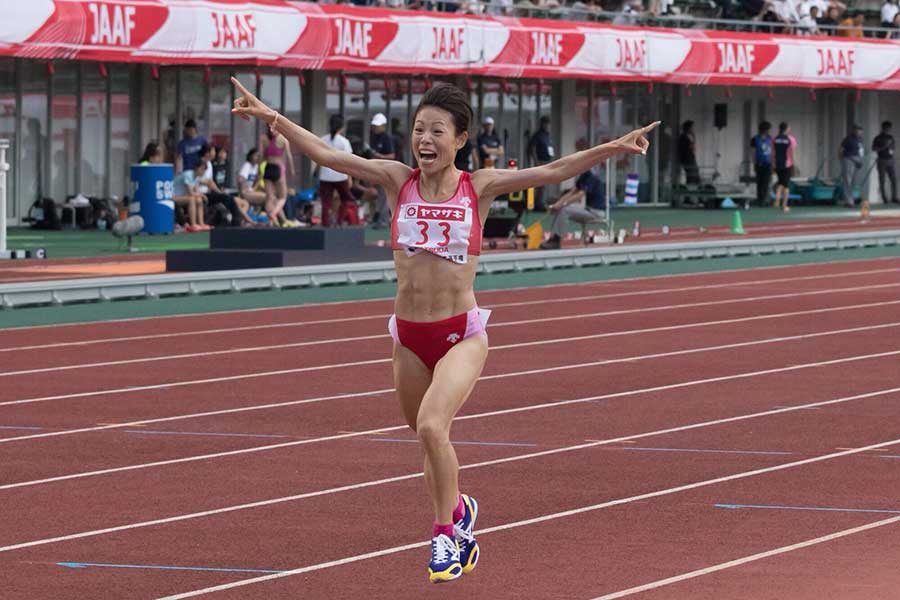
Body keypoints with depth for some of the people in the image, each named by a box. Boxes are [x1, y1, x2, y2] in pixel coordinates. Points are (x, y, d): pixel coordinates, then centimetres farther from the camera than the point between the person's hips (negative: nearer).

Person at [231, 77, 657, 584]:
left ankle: (445, 532, -5)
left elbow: (553, 171, -6)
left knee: (433, 427, -24)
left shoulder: (479, 187, -3)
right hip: (409, 335, 4)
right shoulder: (398, 180, 1)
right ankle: (457, 510, 45)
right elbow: (325, 154, -3)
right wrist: (271, 117, -10)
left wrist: (614, 148, -15)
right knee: (432, 444, 17)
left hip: (462, 334, -4)